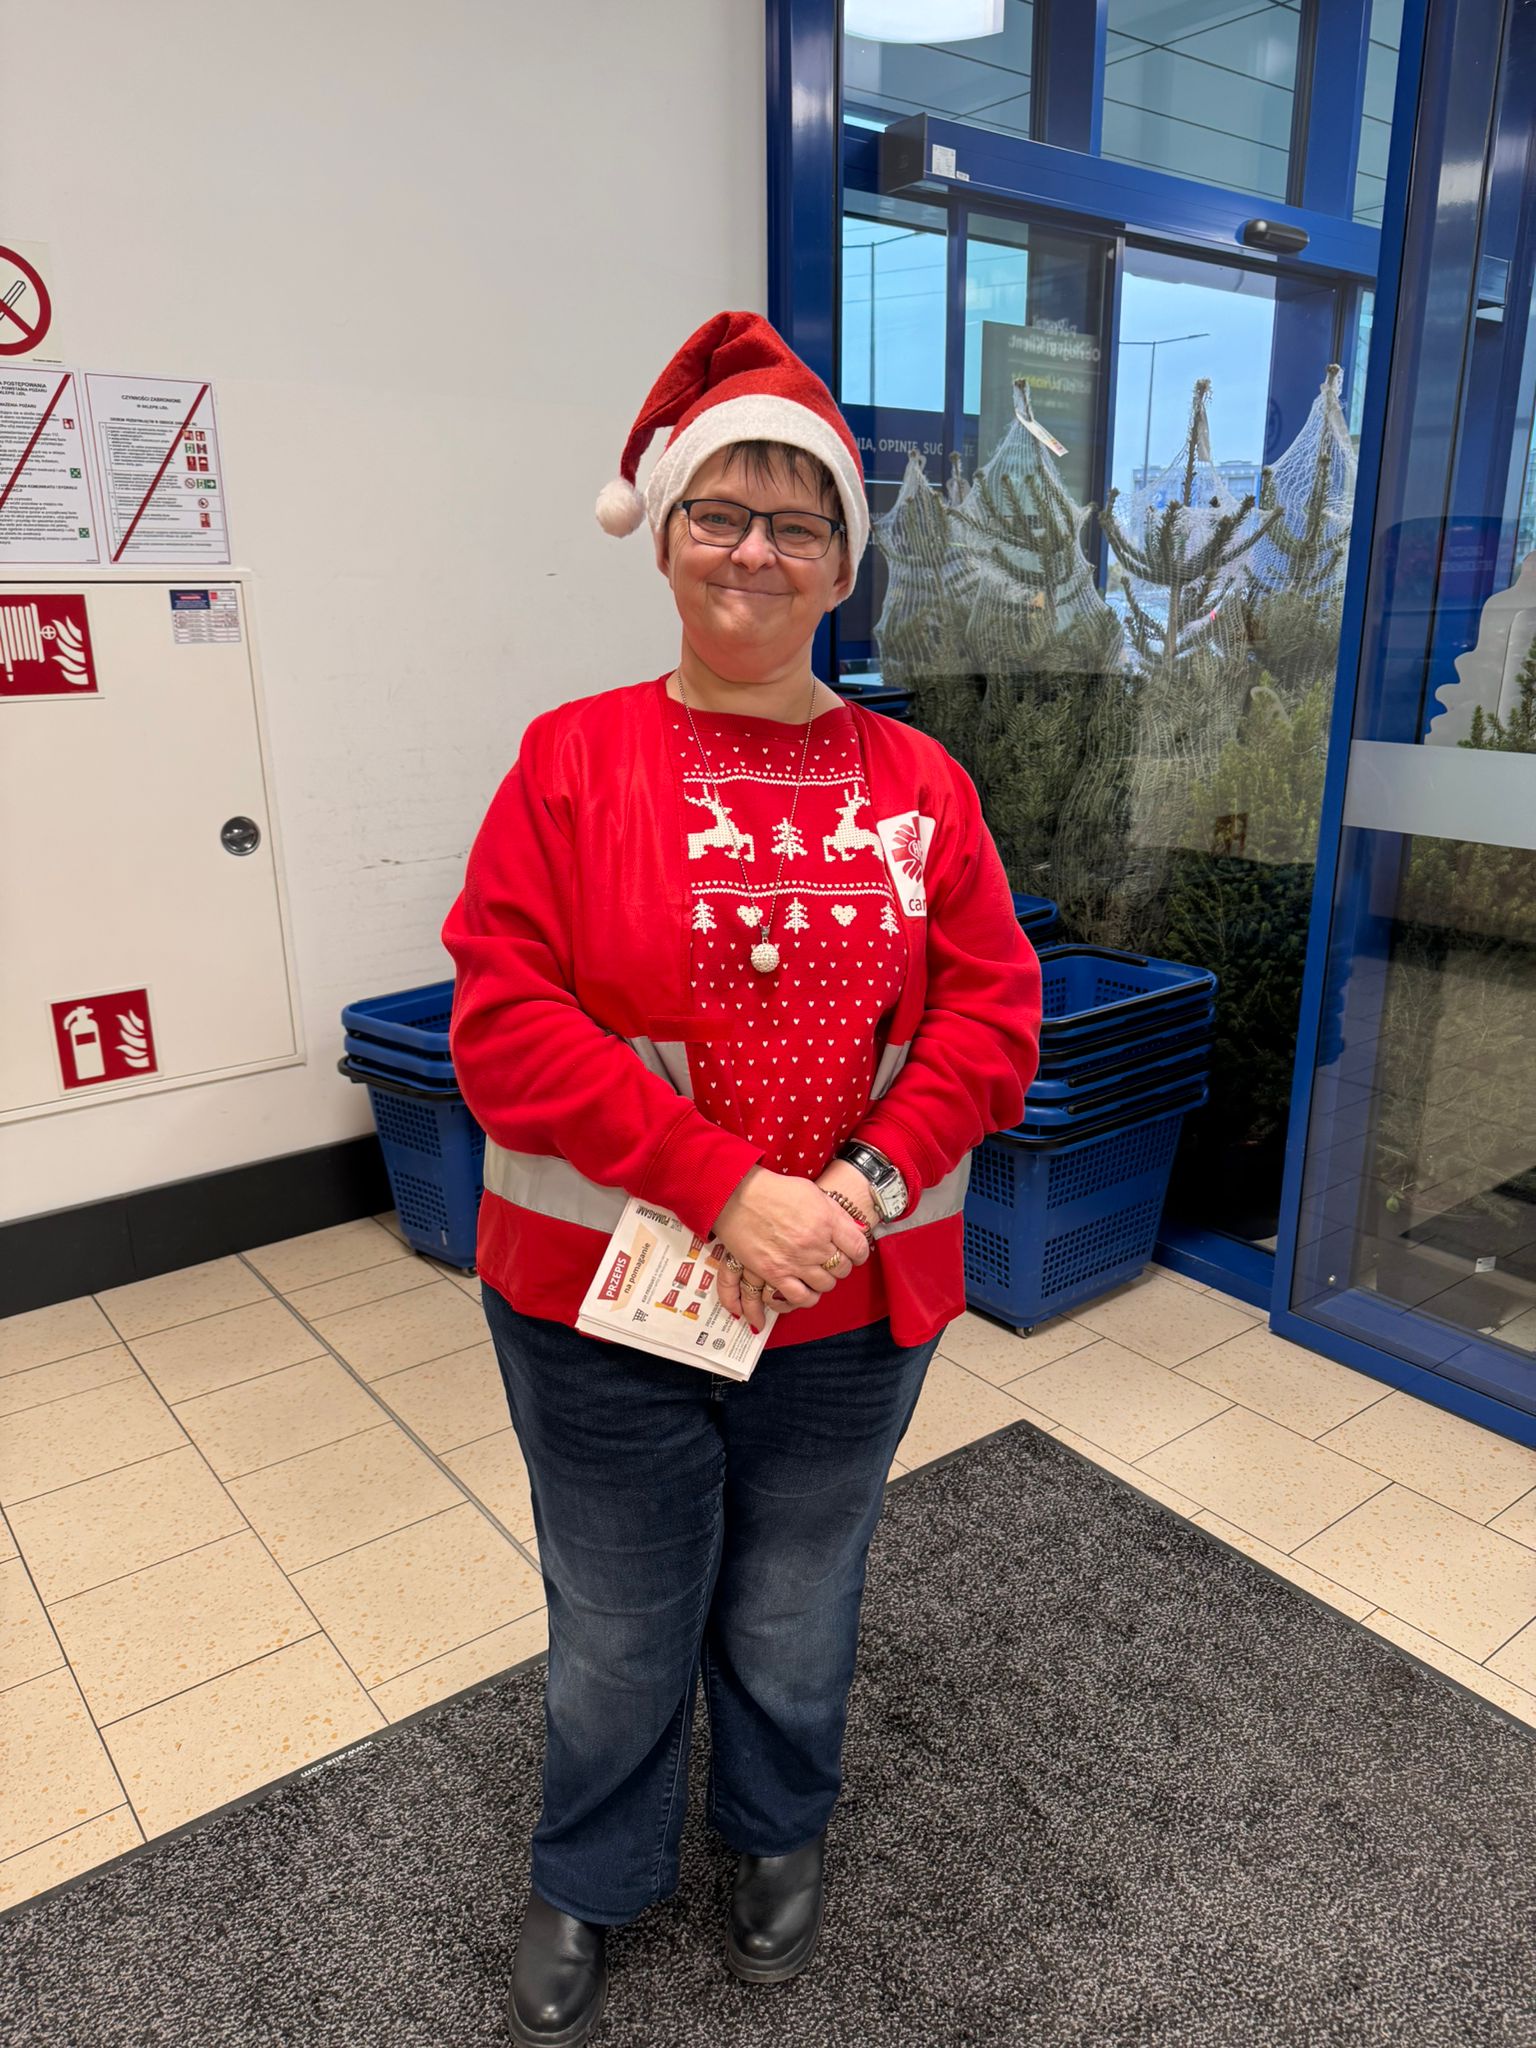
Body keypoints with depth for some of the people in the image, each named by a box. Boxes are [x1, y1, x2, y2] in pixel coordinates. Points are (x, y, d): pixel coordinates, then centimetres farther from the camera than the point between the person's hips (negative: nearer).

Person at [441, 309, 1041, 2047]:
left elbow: (991, 1015, -2)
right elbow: (505, 1025, -14)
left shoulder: (919, 782, 0)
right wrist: (727, 1190, -20)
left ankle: (780, 1837, 56)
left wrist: (867, 1185, -18)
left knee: (794, 1616, 24)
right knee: (619, 1631, 19)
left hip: (853, 1309, 2)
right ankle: (589, 1880, 51)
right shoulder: (574, 758, -7)